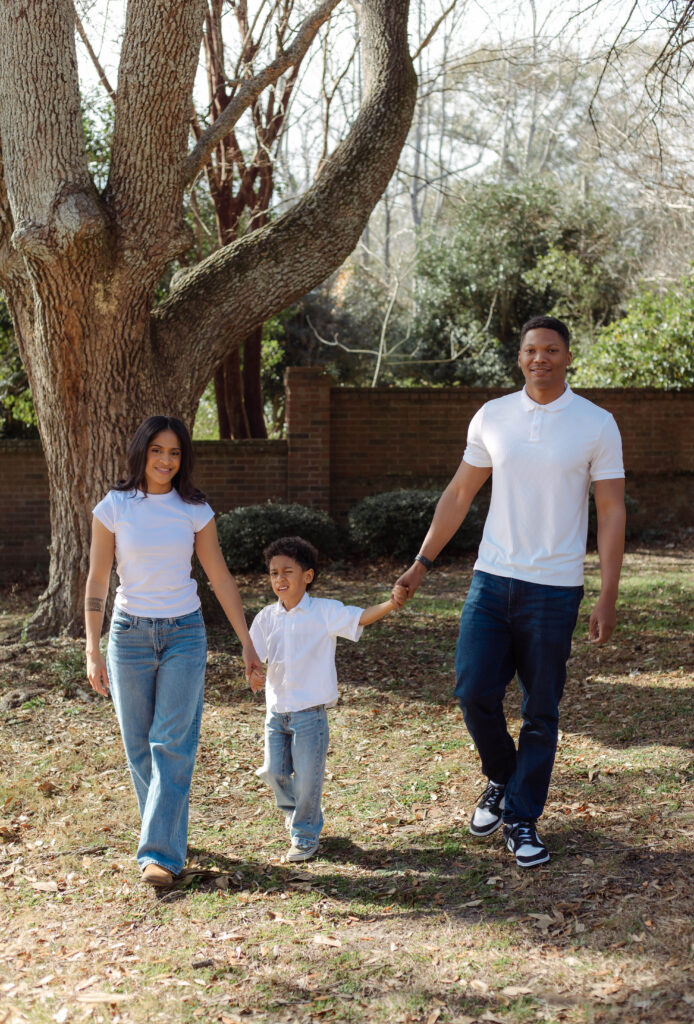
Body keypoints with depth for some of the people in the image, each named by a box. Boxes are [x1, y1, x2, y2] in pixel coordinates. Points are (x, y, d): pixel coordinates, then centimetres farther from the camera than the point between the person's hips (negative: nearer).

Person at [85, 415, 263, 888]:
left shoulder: (194, 509, -1)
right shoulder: (114, 508, -4)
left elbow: (221, 578, 3)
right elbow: (97, 581, -1)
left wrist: (247, 643, 3)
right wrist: (92, 650, -6)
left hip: (185, 635, 0)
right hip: (131, 633, 0)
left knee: (172, 745, -8)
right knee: (139, 747, 7)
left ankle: (160, 852, -7)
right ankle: (168, 831, 26)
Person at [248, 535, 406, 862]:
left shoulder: (324, 611, -6)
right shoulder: (267, 617, 6)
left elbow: (361, 618, -15)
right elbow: (255, 655, 5)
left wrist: (391, 604, -32)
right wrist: (253, 674, -18)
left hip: (310, 710, -4)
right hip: (276, 710, 4)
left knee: (307, 776, -2)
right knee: (275, 772, 8)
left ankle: (305, 835, 16)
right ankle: (293, 810, 39)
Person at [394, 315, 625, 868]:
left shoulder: (597, 424, -3)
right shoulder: (492, 417, 5)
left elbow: (611, 512, -3)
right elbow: (458, 495, 13)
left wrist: (608, 597, -8)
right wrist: (422, 563, 10)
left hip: (554, 588, -2)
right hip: (492, 578, 3)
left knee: (541, 712, 4)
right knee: (475, 693, -1)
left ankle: (522, 819, 18)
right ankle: (501, 780, 27)